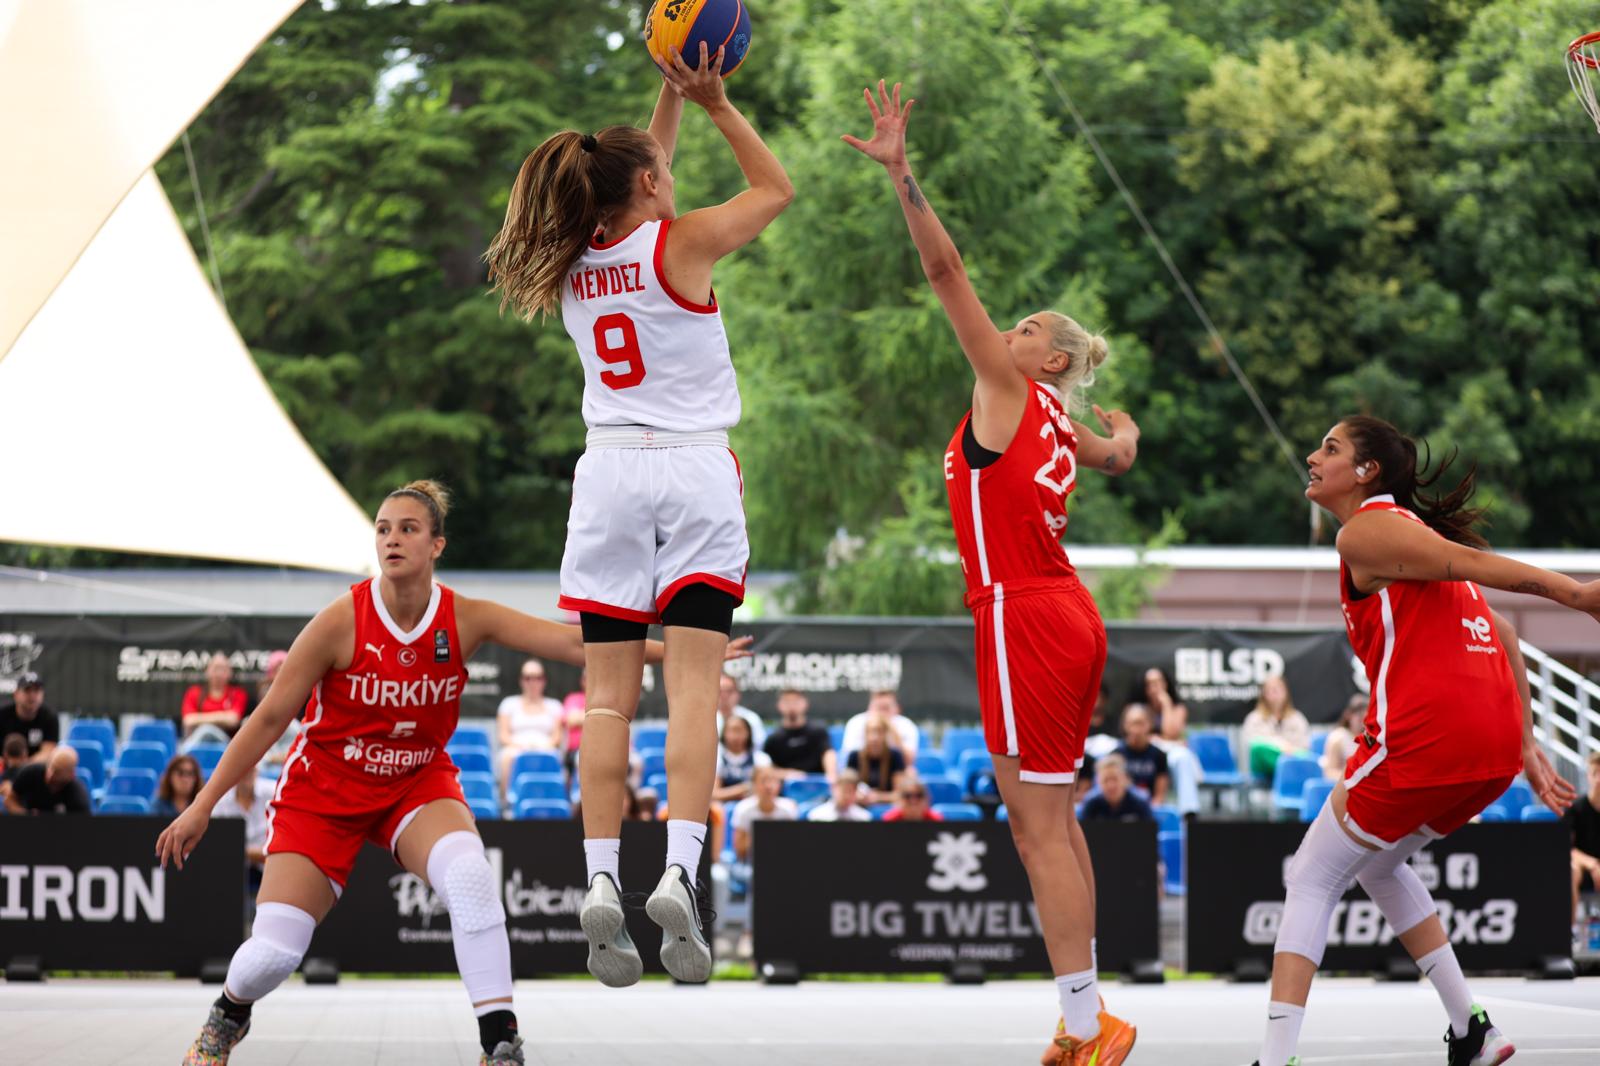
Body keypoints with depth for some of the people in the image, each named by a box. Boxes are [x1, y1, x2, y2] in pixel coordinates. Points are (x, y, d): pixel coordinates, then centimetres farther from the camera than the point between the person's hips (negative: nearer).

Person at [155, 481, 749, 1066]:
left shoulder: (466, 620, -14)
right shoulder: (340, 624, -20)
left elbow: (576, 643, -17)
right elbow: (270, 718, -13)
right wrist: (203, 806, -11)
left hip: (418, 783, 1)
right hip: (324, 787, -1)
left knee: (469, 875, -32)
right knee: (274, 952, -9)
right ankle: (227, 1016, 29)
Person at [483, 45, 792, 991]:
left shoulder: (574, 262, 8)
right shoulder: (682, 244, -6)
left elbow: (637, 180, 28)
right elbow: (777, 187, 10)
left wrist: (673, 96, 26)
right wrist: (715, 103, 10)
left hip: (610, 475, 4)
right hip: (695, 470, -4)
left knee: (609, 692, 1)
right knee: (695, 683, -9)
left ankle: (601, 877, -11)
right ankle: (680, 871, -24)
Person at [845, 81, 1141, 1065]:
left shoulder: (1011, 389, -5)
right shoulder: (1063, 428, 16)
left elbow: (947, 271, -12)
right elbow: (1122, 455, 39)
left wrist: (902, 174, -15)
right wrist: (1122, 426, 60)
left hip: (1026, 620, -9)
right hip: (1067, 620, 9)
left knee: (1039, 826, -8)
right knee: (1052, 821, 13)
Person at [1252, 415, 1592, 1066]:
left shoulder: (1364, 531, -1)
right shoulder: (1417, 533, 24)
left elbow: (1471, 562, -13)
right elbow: (1503, 634, 22)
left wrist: (1575, 593, -22)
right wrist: (1527, 745, 20)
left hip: (1423, 735, -9)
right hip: (1496, 743, 9)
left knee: (1311, 882, 2)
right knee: (1377, 862, 29)